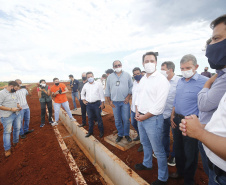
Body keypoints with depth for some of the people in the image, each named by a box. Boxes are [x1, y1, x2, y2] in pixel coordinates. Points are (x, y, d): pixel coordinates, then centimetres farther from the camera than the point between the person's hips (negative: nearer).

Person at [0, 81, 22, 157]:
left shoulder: (14, 93, 11)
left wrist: (19, 106, 3)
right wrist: (11, 109, -21)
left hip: (17, 114, 7)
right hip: (7, 116, -7)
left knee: (17, 129, 18)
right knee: (7, 132, 3)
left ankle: (15, 142, 39)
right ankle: (7, 149, 16)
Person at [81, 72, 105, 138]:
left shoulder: (98, 84, -4)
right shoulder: (85, 85, 7)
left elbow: (101, 94, -4)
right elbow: (82, 93, 22)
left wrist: (102, 103, -7)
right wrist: (83, 100, 11)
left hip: (97, 104, -3)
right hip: (88, 104, 4)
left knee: (99, 118, 6)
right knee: (90, 119, 14)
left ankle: (101, 132, 22)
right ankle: (90, 132, 30)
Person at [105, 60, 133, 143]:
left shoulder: (127, 75, 4)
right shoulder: (110, 77, 7)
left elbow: (131, 86, 3)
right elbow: (107, 90, 8)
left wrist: (128, 97, -7)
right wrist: (109, 101, 3)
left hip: (125, 101, -1)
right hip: (115, 102, 2)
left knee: (126, 119, 3)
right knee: (117, 120, 11)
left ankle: (126, 134, 25)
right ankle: (120, 134, 29)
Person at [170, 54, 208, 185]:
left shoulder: (204, 82, -16)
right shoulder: (180, 81, 6)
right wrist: (172, 115, 9)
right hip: (177, 120, 6)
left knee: (190, 154, 13)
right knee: (178, 149, 22)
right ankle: (180, 172, 47)